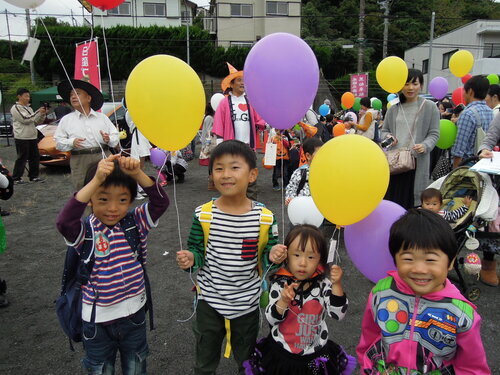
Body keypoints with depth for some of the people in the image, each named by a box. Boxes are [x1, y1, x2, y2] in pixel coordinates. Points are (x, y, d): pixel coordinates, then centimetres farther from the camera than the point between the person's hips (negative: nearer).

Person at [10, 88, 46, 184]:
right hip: (22, 138, -8)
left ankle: (34, 176, 19)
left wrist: (43, 115, 1)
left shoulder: (29, 108, 19)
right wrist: (38, 112, -14)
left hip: (32, 137, 8)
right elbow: (25, 119, -16)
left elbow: (36, 122, 18)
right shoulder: (15, 108, -5)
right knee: (22, 159, -5)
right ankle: (16, 178, 3)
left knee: (35, 158, 9)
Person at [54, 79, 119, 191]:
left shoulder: (102, 117, 13)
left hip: (103, 157, 1)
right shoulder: (66, 120, 10)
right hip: (79, 161, -1)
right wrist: (72, 142, -11)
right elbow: (58, 142, 7)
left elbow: (115, 135, 12)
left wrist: (109, 139, -9)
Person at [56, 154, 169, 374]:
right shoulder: (86, 231, -19)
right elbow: (64, 221, -39)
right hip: (97, 320, -2)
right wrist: (96, 180, -46)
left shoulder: (136, 222, -11)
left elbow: (161, 202, -22)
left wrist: (137, 174, -36)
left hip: (134, 314, 2)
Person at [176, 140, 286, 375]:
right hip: (210, 301, 1)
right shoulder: (203, 214, -13)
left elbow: (265, 258, -3)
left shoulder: (265, 217, -13)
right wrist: (190, 260, -23)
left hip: (247, 302, 0)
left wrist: (272, 256, -25)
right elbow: (197, 251, -2)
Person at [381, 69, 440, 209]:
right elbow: (383, 131, 20)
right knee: (391, 199, 3)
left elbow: (434, 134, 2)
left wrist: (425, 146, -18)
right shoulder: (394, 109, 13)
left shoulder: (429, 107, 3)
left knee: (411, 200, -2)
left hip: (416, 161, -3)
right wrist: (387, 137, -3)